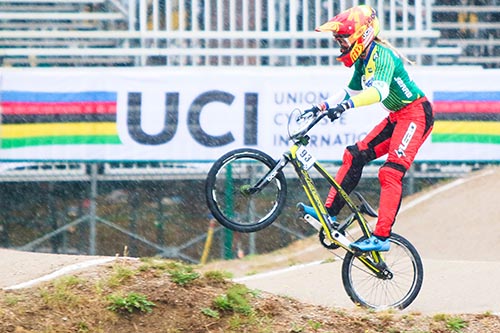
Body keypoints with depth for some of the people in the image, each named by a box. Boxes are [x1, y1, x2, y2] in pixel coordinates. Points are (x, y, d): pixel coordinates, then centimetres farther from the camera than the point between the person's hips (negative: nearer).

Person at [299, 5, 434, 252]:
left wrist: (346, 105, -48)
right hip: (397, 117, 10)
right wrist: (321, 107, 9)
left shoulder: (381, 55, -20)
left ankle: (381, 238, -23)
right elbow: (350, 92, 20)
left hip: (416, 114, -10)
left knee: (391, 172, -19)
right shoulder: (364, 60, 8)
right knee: (355, 155, 4)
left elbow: (379, 91, -37)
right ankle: (329, 211, 6)